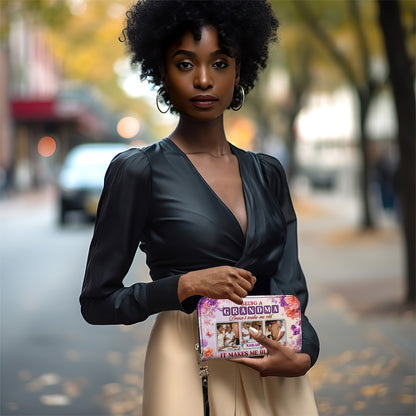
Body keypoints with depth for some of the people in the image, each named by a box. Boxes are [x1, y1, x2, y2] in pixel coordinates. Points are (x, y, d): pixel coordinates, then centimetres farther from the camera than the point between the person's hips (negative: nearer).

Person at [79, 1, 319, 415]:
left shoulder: (267, 174, 8)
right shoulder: (137, 171, -6)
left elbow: (290, 288, 3)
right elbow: (97, 302, -4)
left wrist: (302, 354, -17)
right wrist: (186, 285, -18)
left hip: (275, 377, 4)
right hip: (189, 368, -4)